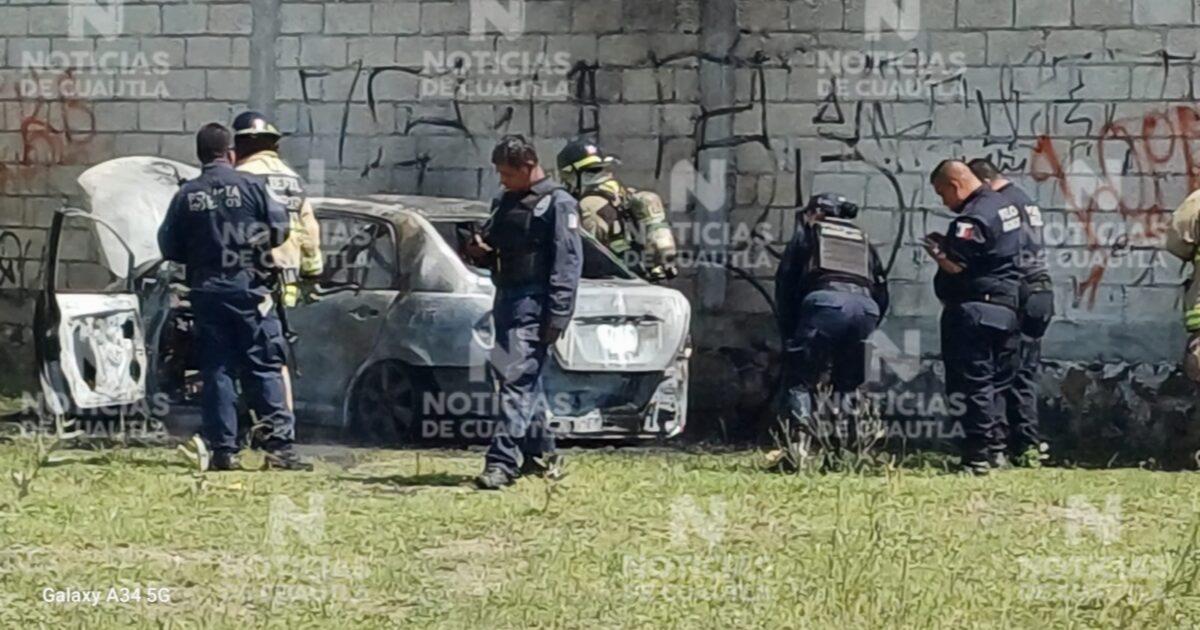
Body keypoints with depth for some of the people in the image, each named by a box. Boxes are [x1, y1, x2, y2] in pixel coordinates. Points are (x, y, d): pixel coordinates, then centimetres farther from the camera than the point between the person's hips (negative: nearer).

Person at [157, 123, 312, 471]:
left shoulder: (186, 196, 2)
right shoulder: (251, 186, -4)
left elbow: (169, 247, 4)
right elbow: (279, 229, -4)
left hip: (206, 294, 2)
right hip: (249, 290, -2)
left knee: (216, 371, 5)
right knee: (265, 369, 0)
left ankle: (223, 449, 2)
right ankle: (280, 445, -7)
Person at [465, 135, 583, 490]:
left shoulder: (557, 204, -6)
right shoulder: (505, 203, 19)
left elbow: (567, 263, -12)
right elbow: (495, 256, 29)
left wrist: (557, 316, -19)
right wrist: (479, 251, 4)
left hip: (534, 305, -9)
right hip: (506, 301, 9)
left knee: (515, 379, -16)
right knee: (526, 382, 14)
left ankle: (502, 463, -21)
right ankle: (541, 454, 25)